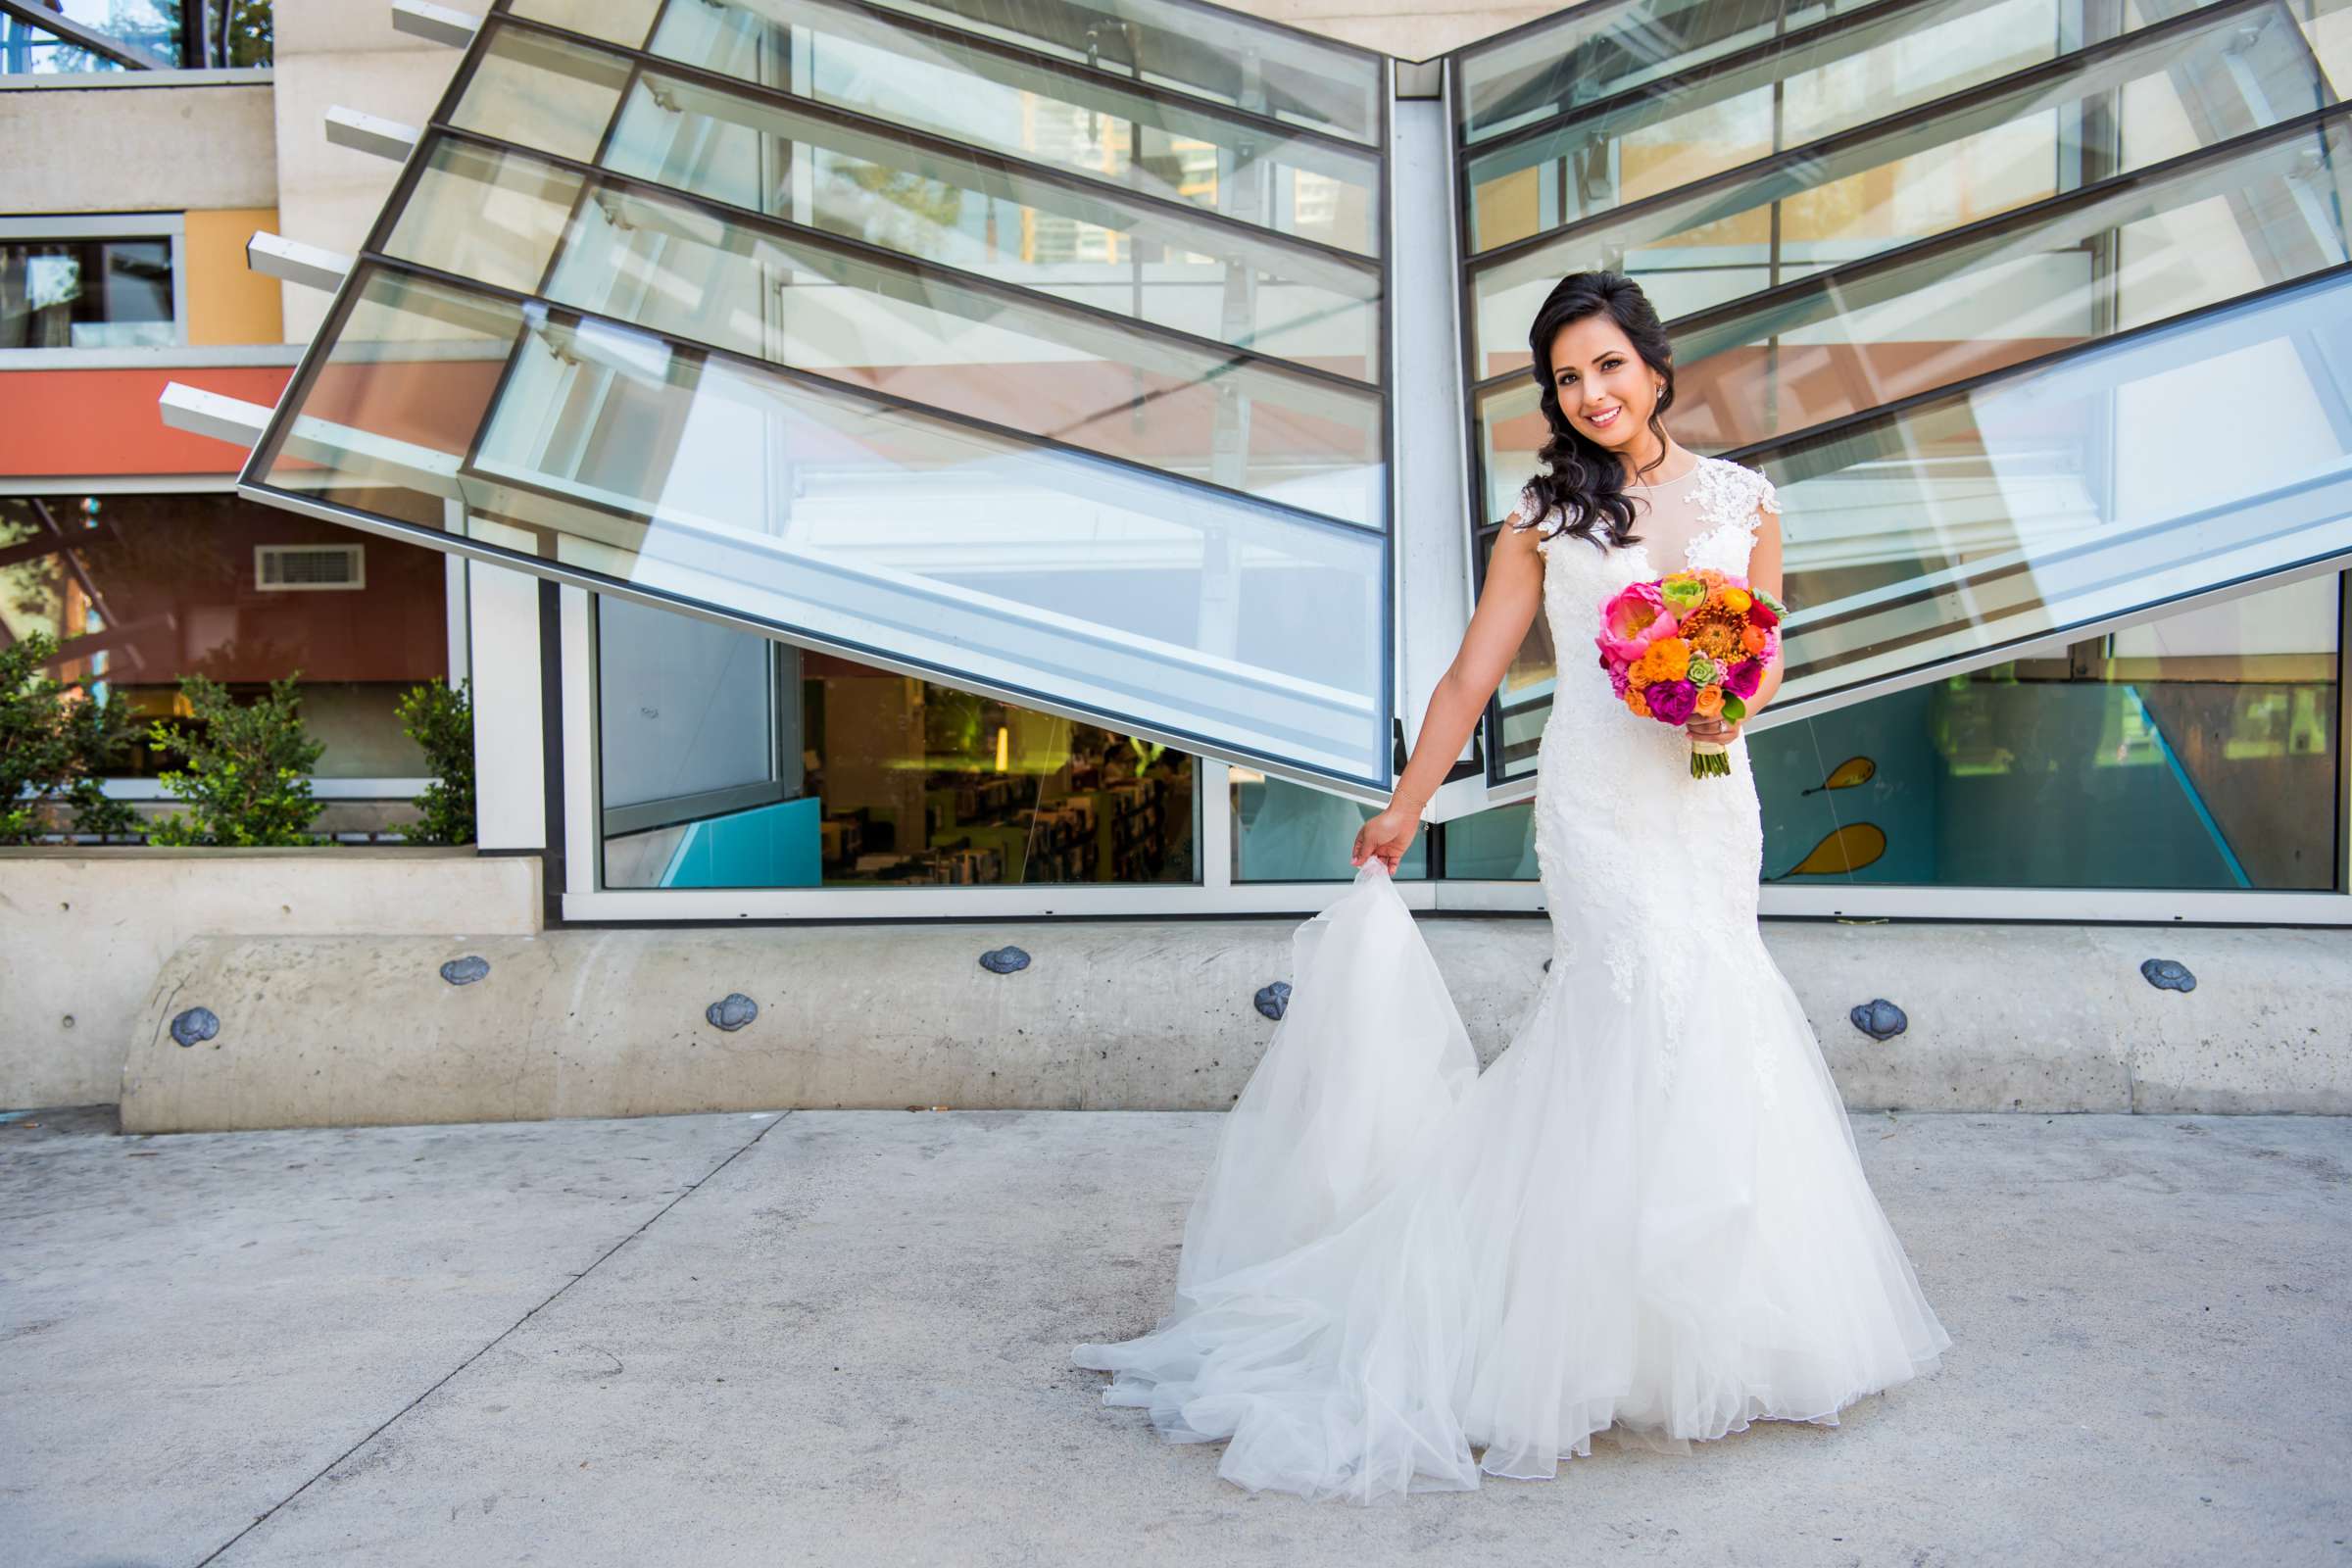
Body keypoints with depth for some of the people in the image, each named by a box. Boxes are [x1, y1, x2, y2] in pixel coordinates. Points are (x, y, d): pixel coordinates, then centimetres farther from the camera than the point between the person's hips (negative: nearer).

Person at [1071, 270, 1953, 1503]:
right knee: (1665, 1008, -10)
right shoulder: (1546, 514, 2)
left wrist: (1734, 703, -9)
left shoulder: (1741, 498, 10)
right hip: (1597, 800, -3)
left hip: (1711, 795, 3)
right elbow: (1470, 677, 2)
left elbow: (1767, 656, 15)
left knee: (1609, 1020, 7)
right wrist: (1401, 811, 2)